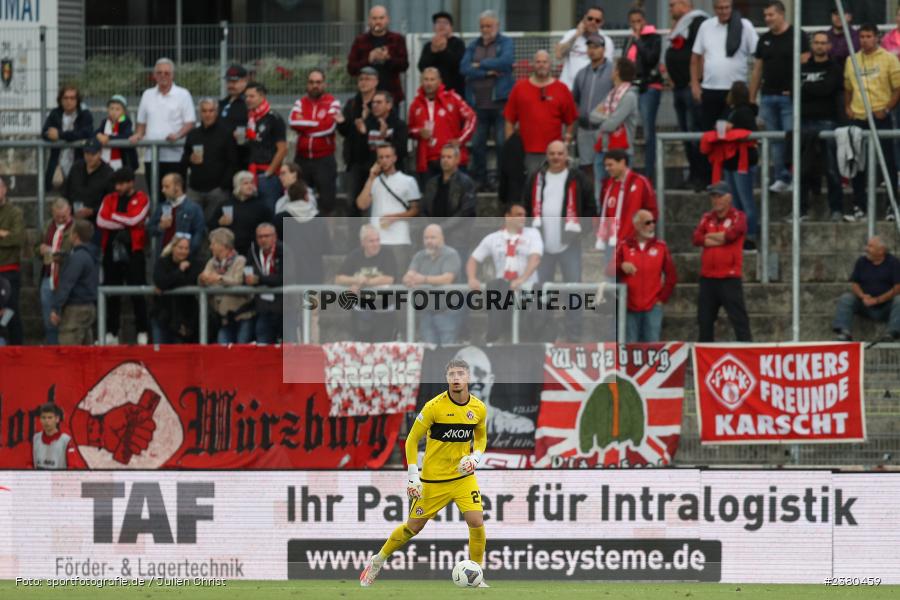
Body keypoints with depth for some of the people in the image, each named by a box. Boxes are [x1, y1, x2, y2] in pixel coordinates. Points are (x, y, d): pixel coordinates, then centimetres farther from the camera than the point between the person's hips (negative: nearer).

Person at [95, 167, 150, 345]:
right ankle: (112, 333, 12)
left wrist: (114, 216, -2)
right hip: (111, 252, 4)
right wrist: (126, 222, -9)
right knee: (111, 294, 6)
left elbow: (135, 218, -14)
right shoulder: (109, 199, 11)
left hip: (133, 252, -4)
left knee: (137, 293, -5)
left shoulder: (141, 199, 1)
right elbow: (101, 220, -4)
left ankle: (142, 332, 1)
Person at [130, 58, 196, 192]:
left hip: (175, 155, -4)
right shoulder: (147, 95, 16)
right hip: (151, 156, 4)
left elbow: (190, 122, -1)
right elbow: (142, 122, 23)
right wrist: (138, 135, 3)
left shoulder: (183, 95, 4)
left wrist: (178, 135, -18)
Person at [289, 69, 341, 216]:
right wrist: (318, 124, -12)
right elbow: (294, 122, -9)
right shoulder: (300, 103, 8)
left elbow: (329, 126, -15)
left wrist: (304, 124, -8)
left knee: (326, 203, -2)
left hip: (324, 160, -4)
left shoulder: (332, 102, -3)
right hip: (302, 159, 4)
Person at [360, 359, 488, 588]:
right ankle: (378, 560, 29)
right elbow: (412, 439, -8)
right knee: (414, 526, 6)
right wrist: (412, 476, -13)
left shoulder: (479, 409, -3)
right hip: (433, 479, -3)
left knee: (476, 522, -15)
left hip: (463, 476, 3)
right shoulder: (435, 406, -15)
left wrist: (475, 457, -5)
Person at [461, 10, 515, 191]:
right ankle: (479, 181, 13)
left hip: (500, 100, -4)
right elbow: (464, 68, 0)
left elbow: (506, 61, -15)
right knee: (477, 145, 4)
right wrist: (488, 72, -11)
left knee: (502, 144, -5)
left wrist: (480, 64, -7)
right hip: (477, 102, 4)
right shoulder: (473, 46, 14)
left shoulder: (505, 43, 5)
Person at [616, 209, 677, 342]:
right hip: (630, 306, 0)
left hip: (653, 306, 0)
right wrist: (621, 267, -17)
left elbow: (671, 276, 8)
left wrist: (662, 298, 3)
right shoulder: (624, 246, 6)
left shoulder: (660, 247, 7)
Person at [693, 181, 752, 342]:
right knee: (705, 320, 9)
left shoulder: (738, 217, 0)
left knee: (738, 317, -8)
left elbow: (731, 234, -18)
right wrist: (722, 239, -10)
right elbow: (697, 238, -1)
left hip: (729, 278, -5)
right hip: (707, 277, 5)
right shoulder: (707, 218, 14)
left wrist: (710, 236, -3)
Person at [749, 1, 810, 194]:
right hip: (768, 96, 6)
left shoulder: (797, 37, -3)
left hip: (789, 97, -6)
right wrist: (751, 99, 14)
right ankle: (781, 178, 10)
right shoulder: (764, 40, 14)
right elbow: (757, 71, 17)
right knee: (774, 141, 6)